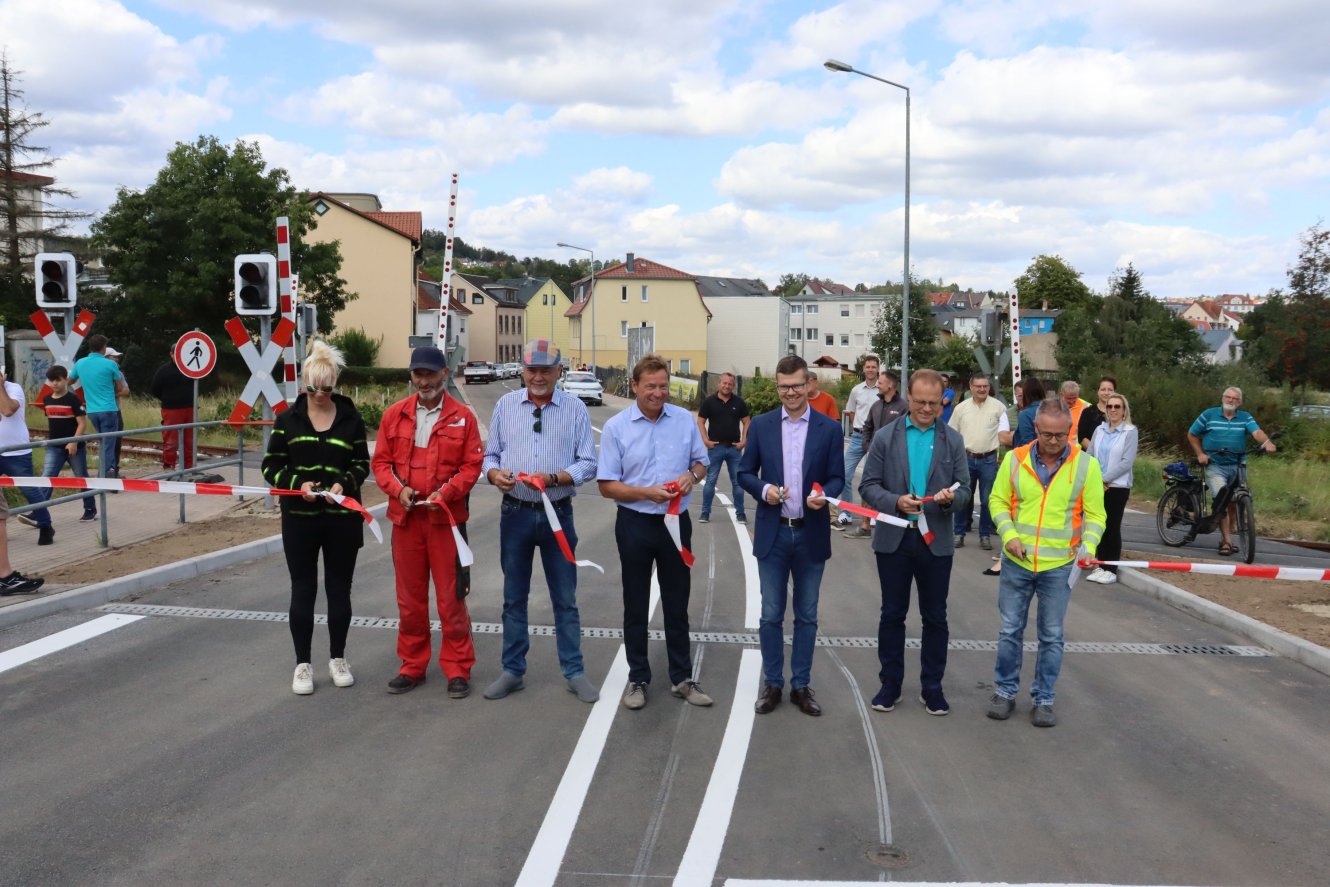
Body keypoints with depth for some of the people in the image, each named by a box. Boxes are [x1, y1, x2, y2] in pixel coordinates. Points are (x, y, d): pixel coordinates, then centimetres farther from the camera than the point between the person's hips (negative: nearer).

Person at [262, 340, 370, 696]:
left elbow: (362, 463, 6)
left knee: (339, 589, 9)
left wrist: (345, 483, -14)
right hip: (299, 518, 0)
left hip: (343, 518, 1)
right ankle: (303, 664, 16)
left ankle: (338, 658, 25)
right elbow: (271, 466, 2)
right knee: (302, 590, 5)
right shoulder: (288, 419, 1)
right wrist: (298, 483, -16)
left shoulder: (351, 418, 2)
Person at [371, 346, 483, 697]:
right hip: (405, 517, 3)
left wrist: (446, 492, -17)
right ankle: (412, 666, 23)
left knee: (451, 597, 2)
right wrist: (399, 489, -12)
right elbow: (380, 462, 6)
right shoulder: (394, 414, 6)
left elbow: (472, 465, -2)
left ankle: (457, 669, 12)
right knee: (409, 597, 11)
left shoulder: (462, 416, -1)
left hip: (446, 517, -2)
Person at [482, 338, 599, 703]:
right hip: (515, 513, 2)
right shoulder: (505, 405, 4)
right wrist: (495, 473, -17)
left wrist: (553, 478, -21)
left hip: (557, 514, -2)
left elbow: (588, 464, -5)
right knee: (514, 597, 11)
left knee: (565, 598, 7)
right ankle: (512, 670, 22)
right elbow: (490, 455, 6)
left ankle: (574, 672, 17)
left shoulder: (575, 409, -2)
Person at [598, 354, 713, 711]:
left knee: (677, 604, 12)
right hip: (635, 524, -2)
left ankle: (682, 678, 24)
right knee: (636, 606, 10)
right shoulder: (616, 427, -7)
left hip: (676, 521, 2)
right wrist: (647, 493, -21)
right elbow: (607, 486, -7)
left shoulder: (685, 420, -1)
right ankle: (638, 678, 24)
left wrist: (692, 474, -13)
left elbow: (701, 462, 11)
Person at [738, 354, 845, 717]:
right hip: (773, 534, 0)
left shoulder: (829, 428, 0)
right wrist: (763, 489, -15)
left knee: (806, 616, 10)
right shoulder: (761, 425, 2)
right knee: (770, 615, 6)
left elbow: (837, 478, 1)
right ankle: (772, 683, 19)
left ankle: (802, 685, 21)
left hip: (811, 534, 0)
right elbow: (745, 472, 5)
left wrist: (824, 495, -20)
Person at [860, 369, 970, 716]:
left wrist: (950, 498, -21)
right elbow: (868, 486, -3)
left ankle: (932, 687, 20)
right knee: (892, 615, 9)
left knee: (935, 617, 8)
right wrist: (896, 502, -20)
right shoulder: (886, 437, 1)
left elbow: (964, 490, 2)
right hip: (894, 538, 0)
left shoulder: (953, 440, 4)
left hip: (936, 540, 1)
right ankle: (890, 684, 20)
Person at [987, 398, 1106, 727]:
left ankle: (1043, 699, 23)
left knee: (1051, 636, 9)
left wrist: (1088, 546, -17)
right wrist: (1009, 534, -12)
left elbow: (1094, 514, -1)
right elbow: (998, 501, 3)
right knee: (1010, 630, 11)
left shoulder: (1086, 465, -6)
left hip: (1059, 565, -1)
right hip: (1017, 562, 1)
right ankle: (1005, 691, 26)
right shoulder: (1015, 459, -5)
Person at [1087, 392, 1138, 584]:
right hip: (1097, 487, 4)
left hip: (1117, 487, -4)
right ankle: (1100, 566, 16)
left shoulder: (1130, 431, -5)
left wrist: (1104, 479, -13)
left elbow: (1127, 462, -11)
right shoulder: (1099, 430, 7)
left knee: (1112, 527, 0)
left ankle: (1111, 570, 7)